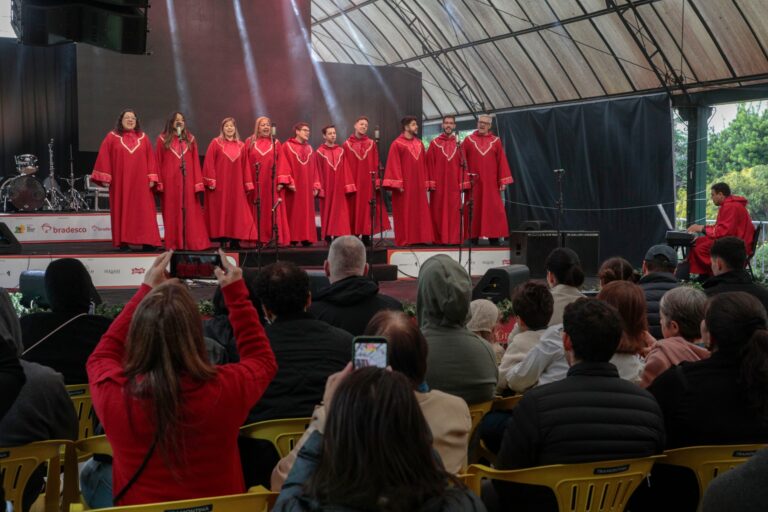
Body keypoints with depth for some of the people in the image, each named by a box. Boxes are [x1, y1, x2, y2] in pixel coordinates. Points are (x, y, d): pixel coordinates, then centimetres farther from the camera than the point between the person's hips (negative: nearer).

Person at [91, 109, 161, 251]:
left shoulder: (143, 138, 9)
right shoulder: (112, 137, 3)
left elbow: (150, 158, 7)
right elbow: (104, 157, -1)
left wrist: (151, 178, -1)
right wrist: (105, 177, -8)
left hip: (140, 182, 2)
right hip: (120, 181, -2)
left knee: (144, 211, -2)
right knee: (122, 211, 0)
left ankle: (147, 241, -1)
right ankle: (123, 242, 2)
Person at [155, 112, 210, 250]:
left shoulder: (190, 139, 11)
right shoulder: (163, 139, 6)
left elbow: (195, 162, 7)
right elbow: (158, 162, 3)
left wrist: (198, 183, -1)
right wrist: (159, 182, -6)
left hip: (187, 180, 2)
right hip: (170, 181, -2)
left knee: (190, 212, -1)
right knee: (172, 212, 0)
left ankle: (191, 242, 2)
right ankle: (173, 244, 2)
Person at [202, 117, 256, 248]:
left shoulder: (241, 146, 11)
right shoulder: (216, 143, 1)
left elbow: (245, 166, 10)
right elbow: (209, 163, -5)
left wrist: (248, 184, 5)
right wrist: (211, 181, -13)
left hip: (236, 186, 3)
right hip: (219, 184, -3)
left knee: (236, 212, 1)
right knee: (220, 211, -2)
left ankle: (234, 240, 5)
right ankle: (221, 240, 1)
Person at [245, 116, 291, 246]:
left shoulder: (276, 143, 10)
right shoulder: (249, 142, 8)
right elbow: (245, 163, 3)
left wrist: (281, 182, -7)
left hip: (272, 184, 0)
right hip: (254, 183, 0)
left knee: (272, 212, -2)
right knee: (256, 212, 0)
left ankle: (274, 238, 0)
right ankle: (256, 239, 2)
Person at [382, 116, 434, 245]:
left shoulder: (419, 143, 12)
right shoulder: (397, 144, -7)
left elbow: (423, 165, 14)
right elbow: (394, 165, -11)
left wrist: (426, 182, 9)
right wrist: (397, 184, -17)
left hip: (418, 185, 6)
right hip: (404, 185, -6)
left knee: (420, 212, 6)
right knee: (405, 212, -2)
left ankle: (421, 237, 11)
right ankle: (405, 239, 3)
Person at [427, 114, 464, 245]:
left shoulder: (458, 144, 9)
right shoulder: (434, 143, 3)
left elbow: (462, 165, 6)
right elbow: (430, 164, -1)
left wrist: (461, 183, -2)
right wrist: (431, 182, -9)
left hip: (453, 185, 2)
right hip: (438, 184, -2)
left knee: (454, 212, 1)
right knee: (438, 212, 0)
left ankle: (454, 238, 6)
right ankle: (439, 238, 4)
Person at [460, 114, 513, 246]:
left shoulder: (496, 141, 7)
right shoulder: (468, 140, 5)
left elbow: (502, 161, 4)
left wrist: (503, 180, -3)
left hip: (490, 183, 1)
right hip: (473, 182, 0)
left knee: (493, 209, -2)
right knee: (473, 210, 1)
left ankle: (493, 237, 2)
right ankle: (473, 237, 4)